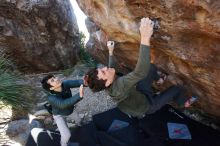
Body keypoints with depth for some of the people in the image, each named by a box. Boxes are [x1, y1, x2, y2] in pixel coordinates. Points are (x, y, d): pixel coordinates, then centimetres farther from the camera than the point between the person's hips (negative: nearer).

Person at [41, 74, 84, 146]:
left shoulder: (65, 84, -29)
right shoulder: (51, 98, -40)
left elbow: (77, 82, -41)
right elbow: (63, 104, -56)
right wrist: (79, 95, -71)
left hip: (70, 110, 5)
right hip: (59, 115, -5)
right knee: (66, 134, -10)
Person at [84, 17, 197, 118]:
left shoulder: (110, 84, -20)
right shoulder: (119, 86, -46)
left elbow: (110, 70, 5)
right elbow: (140, 72, -62)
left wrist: (110, 51, 7)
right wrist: (145, 38, -67)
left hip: (138, 92, 7)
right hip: (147, 105, -6)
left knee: (151, 67, 4)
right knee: (176, 89, 5)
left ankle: (158, 79, 37)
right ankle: (184, 102, 40)